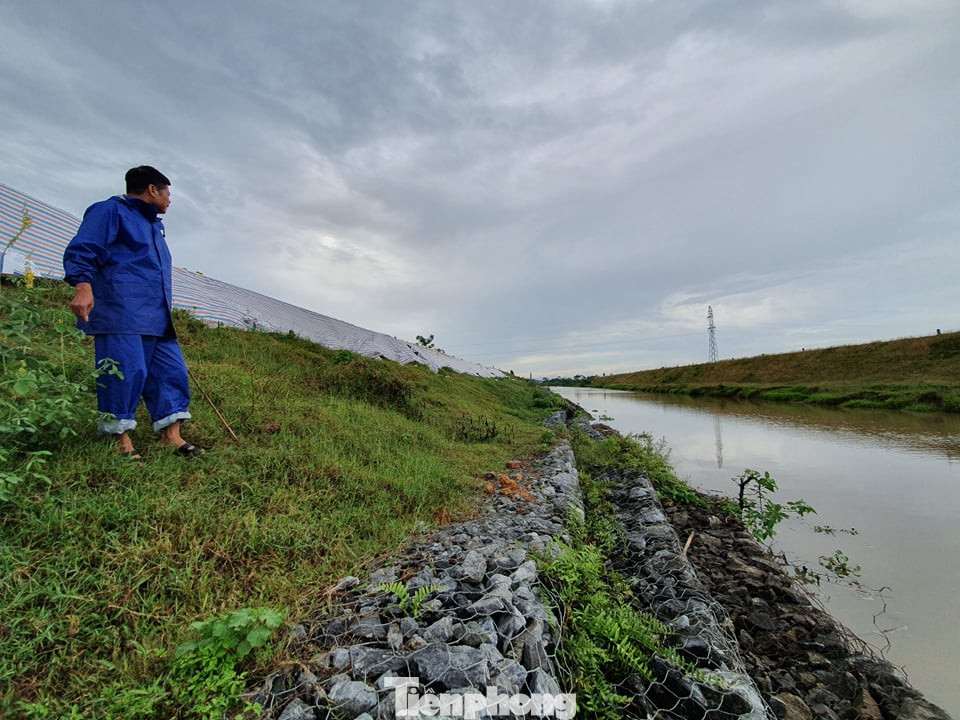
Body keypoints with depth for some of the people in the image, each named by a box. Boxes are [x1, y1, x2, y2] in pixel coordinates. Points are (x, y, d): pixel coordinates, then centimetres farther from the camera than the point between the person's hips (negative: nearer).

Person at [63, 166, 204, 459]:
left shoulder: (154, 226, 27)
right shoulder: (110, 210, 2)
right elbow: (82, 250, -9)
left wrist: (166, 310, 31)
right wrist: (83, 287, -24)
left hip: (157, 318, 8)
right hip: (121, 314, -8)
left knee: (172, 370, 1)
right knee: (126, 371, -9)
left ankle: (171, 435, 4)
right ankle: (121, 437, 4)